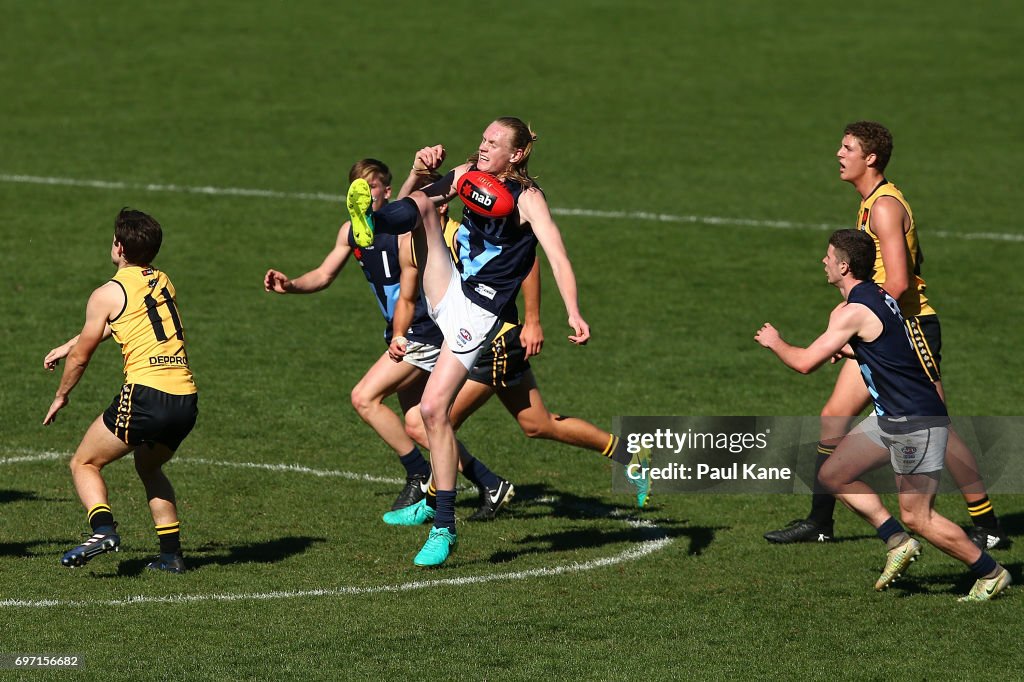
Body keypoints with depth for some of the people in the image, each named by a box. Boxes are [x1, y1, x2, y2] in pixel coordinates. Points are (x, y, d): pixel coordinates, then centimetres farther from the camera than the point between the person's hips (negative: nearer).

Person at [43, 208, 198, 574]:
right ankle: (171, 553, 20)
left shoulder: (108, 294, -1)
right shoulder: (163, 282, 19)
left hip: (146, 394, -6)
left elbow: (81, 356, 7)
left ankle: (103, 529, -16)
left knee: (84, 464, 9)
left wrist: (61, 397, 25)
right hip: (187, 398, 6)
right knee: (148, 467, 29)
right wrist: (67, 347, 43)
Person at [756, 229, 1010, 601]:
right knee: (832, 475, 10)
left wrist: (775, 342, 1)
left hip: (917, 423, -10)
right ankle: (898, 543, 14)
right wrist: (846, 349, 25)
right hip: (890, 417, 10)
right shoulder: (878, 296, 10)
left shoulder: (853, 311, -19)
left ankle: (991, 573, 5)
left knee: (916, 517, -6)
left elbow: (804, 363, -17)